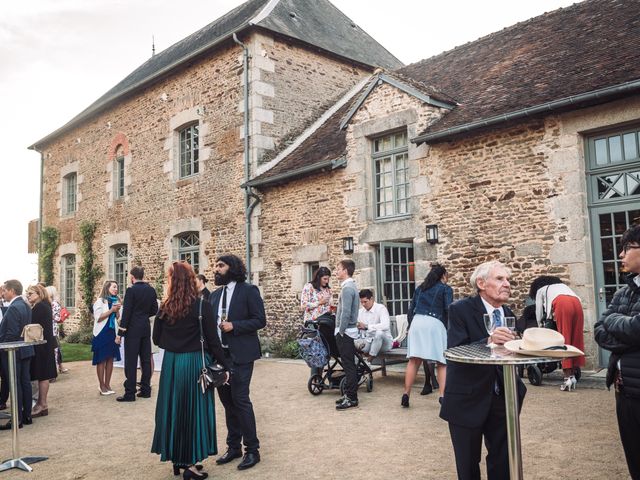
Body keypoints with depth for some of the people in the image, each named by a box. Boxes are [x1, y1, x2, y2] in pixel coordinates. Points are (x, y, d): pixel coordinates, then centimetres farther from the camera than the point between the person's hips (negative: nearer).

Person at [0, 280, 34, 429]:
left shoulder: (13, 308, -19)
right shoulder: (25, 306, 10)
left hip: (13, 351, -9)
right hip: (26, 350, 9)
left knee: (15, 385, -2)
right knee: (25, 382, 12)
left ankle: (17, 419, 4)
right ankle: (27, 416, 19)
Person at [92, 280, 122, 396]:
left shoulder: (115, 301, 13)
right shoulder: (100, 301, -6)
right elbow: (98, 318, -12)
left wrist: (117, 310, -3)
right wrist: (111, 310, -15)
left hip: (112, 333, 6)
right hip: (102, 333, -6)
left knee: (110, 359, 6)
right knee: (101, 360, -1)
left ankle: (107, 384, 13)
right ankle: (102, 386, 4)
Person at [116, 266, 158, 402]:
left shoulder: (131, 290, -12)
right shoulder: (151, 289, 5)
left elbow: (126, 312, -15)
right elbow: (154, 309, 9)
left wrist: (120, 333, -11)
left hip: (133, 329, -6)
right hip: (146, 328, 6)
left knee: (131, 361, -2)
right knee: (146, 359, 11)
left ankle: (130, 393, 1)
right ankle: (145, 389, 16)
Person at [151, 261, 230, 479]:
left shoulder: (164, 307, -3)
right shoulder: (202, 306, -13)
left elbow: (157, 339, 7)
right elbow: (213, 342, -11)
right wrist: (225, 366, -2)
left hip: (171, 363, 4)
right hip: (195, 363, -4)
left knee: (174, 408, 16)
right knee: (193, 409, 8)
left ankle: (177, 458, 28)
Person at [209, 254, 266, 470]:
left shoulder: (249, 290, -6)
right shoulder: (215, 295, 13)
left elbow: (260, 320, -10)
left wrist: (234, 326, -20)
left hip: (240, 355, -6)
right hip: (219, 354, 6)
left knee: (240, 400, -5)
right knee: (227, 401, 12)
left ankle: (252, 450, 8)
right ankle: (233, 446, 25)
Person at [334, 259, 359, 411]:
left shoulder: (347, 288, -17)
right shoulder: (351, 286, 14)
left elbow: (346, 313, -23)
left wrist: (341, 331, -16)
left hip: (345, 332, -10)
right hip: (349, 331, 10)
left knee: (348, 365, -5)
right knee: (349, 365, 14)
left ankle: (351, 398, 1)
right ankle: (349, 394, 23)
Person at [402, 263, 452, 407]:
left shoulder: (420, 288, 22)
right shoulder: (446, 288, 11)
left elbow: (410, 310, 18)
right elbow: (448, 310, -1)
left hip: (417, 322, 4)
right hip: (435, 324, -4)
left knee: (414, 360, 4)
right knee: (442, 362, 3)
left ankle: (406, 395, -1)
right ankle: (443, 395, -9)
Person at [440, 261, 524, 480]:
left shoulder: (508, 314, 6)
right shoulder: (460, 309, -13)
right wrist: (488, 341, -37)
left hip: (502, 398, 5)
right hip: (467, 400, -5)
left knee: (504, 460, 12)